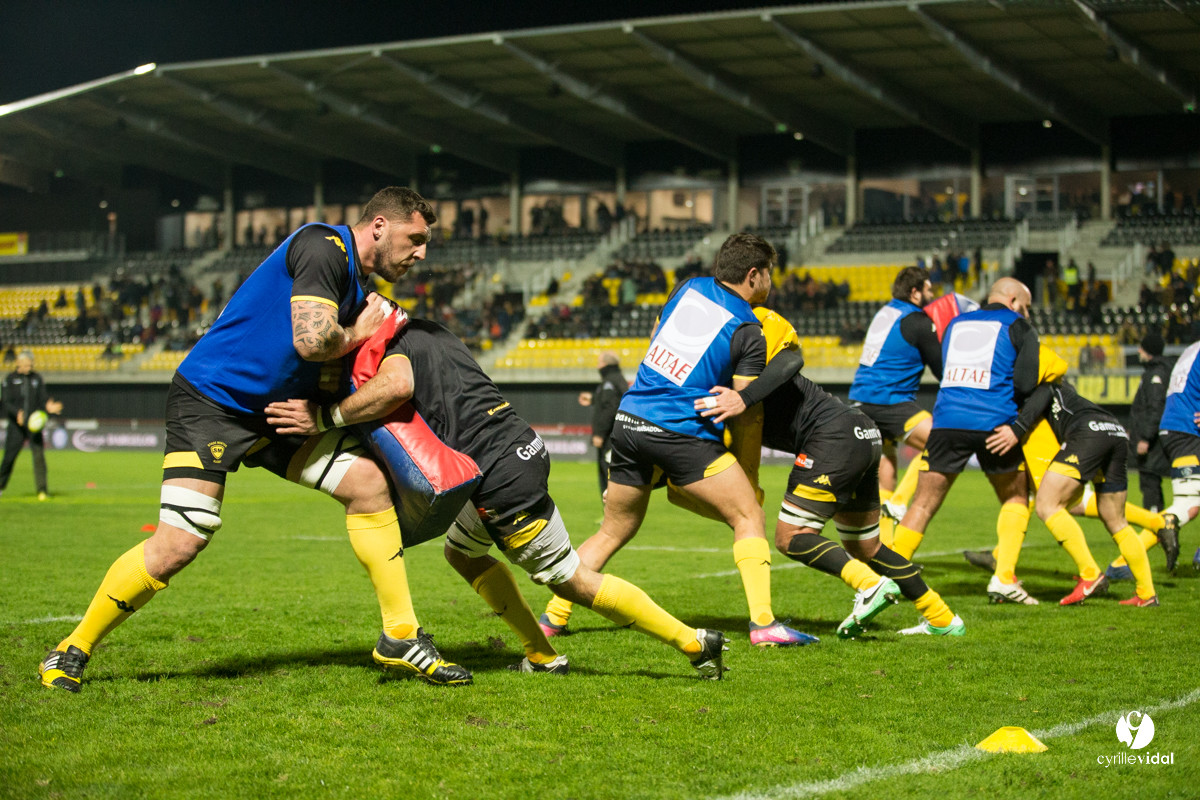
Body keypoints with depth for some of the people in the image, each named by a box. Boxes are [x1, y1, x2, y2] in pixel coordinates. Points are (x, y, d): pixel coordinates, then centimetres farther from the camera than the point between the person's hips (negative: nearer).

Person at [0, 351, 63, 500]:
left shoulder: (38, 379, 9)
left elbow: (43, 399, 7)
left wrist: (49, 407, -17)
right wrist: (17, 413, -24)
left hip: (34, 423, 1)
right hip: (16, 425, -1)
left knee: (39, 455, -10)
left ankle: (42, 490, -10)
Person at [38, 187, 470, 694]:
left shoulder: (356, 287, 13)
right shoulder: (323, 247, -16)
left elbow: (333, 373, 14)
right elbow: (311, 342, -28)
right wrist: (357, 334, -8)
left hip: (275, 413, 9)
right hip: (210, 400, -9)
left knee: (369, 481, -4)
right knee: (178, 545, -15)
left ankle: (401, 637, 4)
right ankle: (73, 650, 5)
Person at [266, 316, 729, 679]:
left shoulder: (395, 345, -11)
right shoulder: (425, 331, 19)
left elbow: (397, 384, -34)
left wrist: (323, 417, -27)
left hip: (501, 473, -10)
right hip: (517, 449, 10)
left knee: (571, 580, 0)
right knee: (462, 553, 25)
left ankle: (695, 643, 5)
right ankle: (542, 657, 25)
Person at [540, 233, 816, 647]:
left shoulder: (689, 287, 11)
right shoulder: (748, 333, -3)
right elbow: (743, 406, -4)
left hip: (629, 421, 6)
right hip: (683, 432, -6)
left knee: (613, 531, 18)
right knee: (748, 516, 4)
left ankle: (553, 616, 15)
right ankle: (763, 622, -7)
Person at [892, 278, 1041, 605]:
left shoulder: (956, 323, 22)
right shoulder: (1018, 327, 8)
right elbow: (1025, 384, -5)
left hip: (947, 422, 3)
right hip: (994, 424, -3)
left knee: (923, 505, 8)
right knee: (1016, 498, 18)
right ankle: (1004, 579, 8)